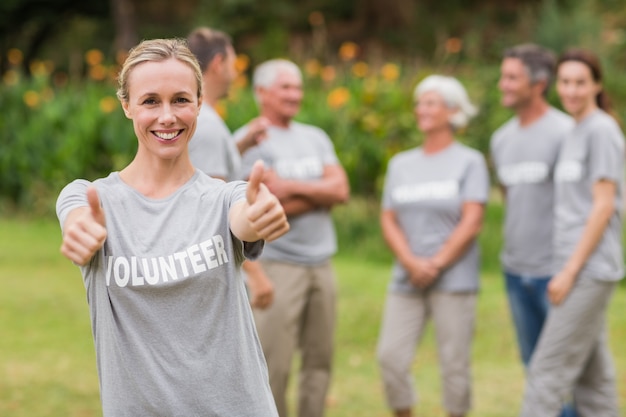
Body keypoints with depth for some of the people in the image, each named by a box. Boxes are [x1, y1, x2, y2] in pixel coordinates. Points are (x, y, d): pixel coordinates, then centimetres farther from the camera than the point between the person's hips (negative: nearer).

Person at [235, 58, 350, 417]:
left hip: (321, 263, 6)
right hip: (278, 263, -6)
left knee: (320, 360, 7)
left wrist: (294, 188, -11)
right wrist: (321, 193, -3)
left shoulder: (315, 138, 16)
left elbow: (341, 189, 2)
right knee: (275, 364, -6)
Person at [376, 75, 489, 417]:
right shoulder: (401, 164, 14)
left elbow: (472, 223, -6)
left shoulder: (470, 161, 2)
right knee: (390, 357, -4)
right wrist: (411, 263, -9)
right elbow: (389, 221, 8)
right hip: (406, 281, 4)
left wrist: (435, 265, -10)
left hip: (454, 280, -4)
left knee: (454, 364, -2)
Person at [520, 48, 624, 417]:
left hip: (590, 271, -9)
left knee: (548, 370, -8)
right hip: (578, 271, 9)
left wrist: (570, 270, -15)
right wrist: (567, 269, 14)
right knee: (591, 377, 10)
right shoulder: (575, 134, 17)